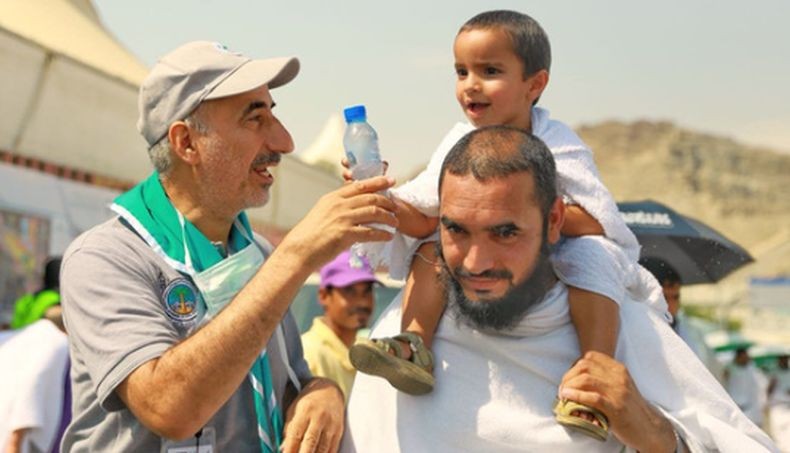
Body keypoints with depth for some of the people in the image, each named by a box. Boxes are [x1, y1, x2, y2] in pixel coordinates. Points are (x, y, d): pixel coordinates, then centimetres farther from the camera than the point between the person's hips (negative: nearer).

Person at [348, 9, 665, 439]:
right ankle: (414, 345, -26)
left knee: (591, 255, -35)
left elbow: (598, 223, -26)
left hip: (558, 257, -4)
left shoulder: (556, 145, -16)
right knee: (433, 249, -16)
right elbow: (421, 219, -4)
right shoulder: (460, 144, -4)